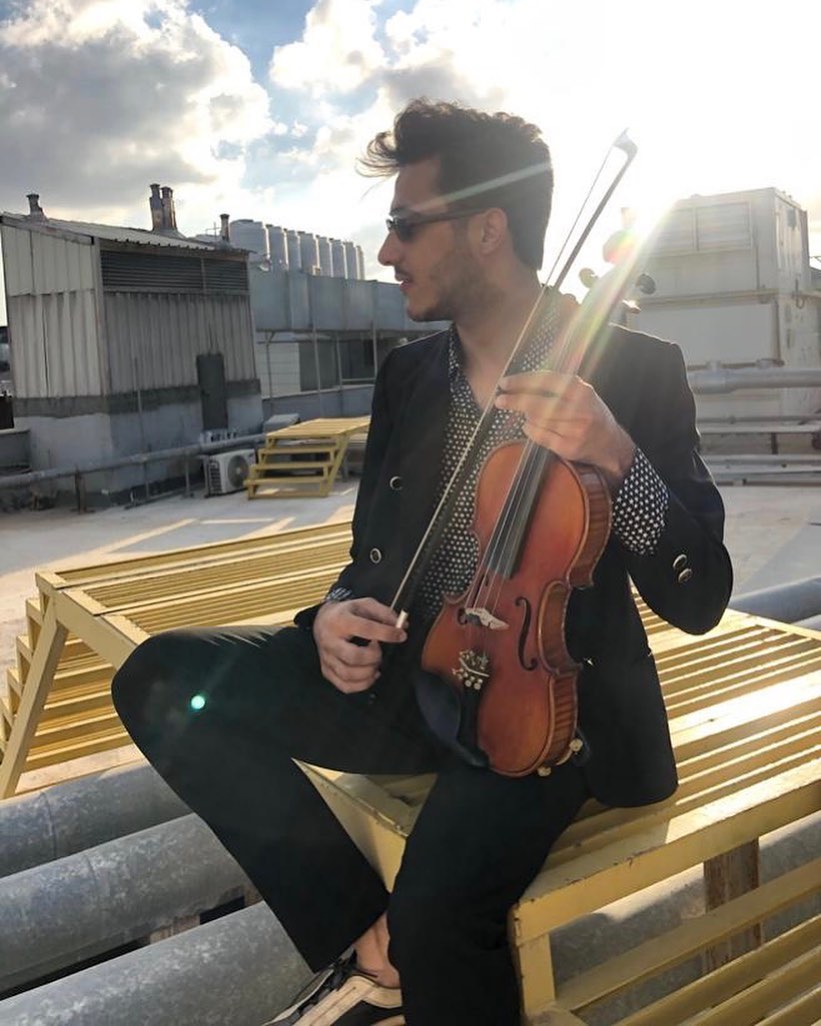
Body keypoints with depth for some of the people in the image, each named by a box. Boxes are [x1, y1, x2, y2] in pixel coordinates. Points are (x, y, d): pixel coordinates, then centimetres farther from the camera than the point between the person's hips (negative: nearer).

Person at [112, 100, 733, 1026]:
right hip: (408, 675, 6)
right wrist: (338, 616, -9)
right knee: (164, 680, -12)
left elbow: (698, 600, -10)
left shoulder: (634, 371, -6)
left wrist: (618, 461, -27)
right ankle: (372, 950, -6)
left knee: (438, 899, -33)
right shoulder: (406, 376, 8)